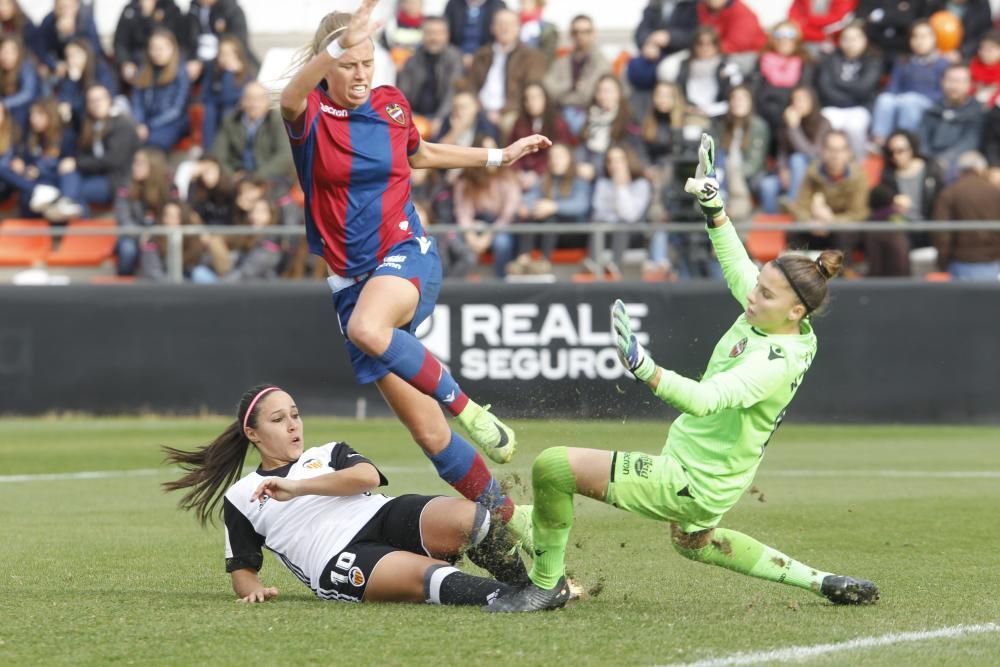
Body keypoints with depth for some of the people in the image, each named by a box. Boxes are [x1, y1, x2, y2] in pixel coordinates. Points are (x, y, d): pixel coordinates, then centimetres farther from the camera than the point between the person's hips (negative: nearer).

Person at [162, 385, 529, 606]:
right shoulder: (240, 497, 23)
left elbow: (368, 476, 3)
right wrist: (254, 589, -1)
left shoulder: (330, 453, 25)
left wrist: (298, 488, -5)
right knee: (428, 576, -36)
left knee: (467, 519, -29)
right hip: (338, 564, -4)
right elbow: (242, 570, 24)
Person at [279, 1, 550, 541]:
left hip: (406, 257, -1)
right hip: (351, 280, 1)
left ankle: (465, 406, -23)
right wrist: (338, 46, -48)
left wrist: (500, 157, 28)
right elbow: (291, 97, -32)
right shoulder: (310, 116, -5)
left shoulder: (391, 106, 4)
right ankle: (508, 519, 13)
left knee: (367, 328, -39)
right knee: (428, 434, -1)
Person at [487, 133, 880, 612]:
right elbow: (738, 266, 18)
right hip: (704, 480, 11)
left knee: (552, 467, -17)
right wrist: (713, 208, 16)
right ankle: (822, 582, 38)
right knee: (693, 543, 41)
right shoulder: (767, 316, -3)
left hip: (691, 484, -11)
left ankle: (546, 585, 1)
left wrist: (647, 371, -56)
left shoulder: (777, 365, -29)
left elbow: (707, 399, -43)